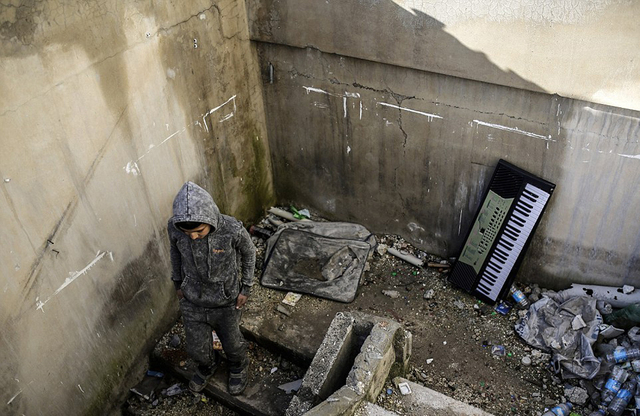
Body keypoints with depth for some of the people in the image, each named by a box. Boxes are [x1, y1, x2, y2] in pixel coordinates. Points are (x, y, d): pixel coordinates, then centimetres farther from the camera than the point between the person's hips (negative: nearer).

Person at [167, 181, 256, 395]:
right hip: (192, 301, 2)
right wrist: (178, 283, 7)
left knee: (231, 341, 23)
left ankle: (238, 367, 58)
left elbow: (249, 253, -11)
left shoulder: (233, 230, -34)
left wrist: (245, 289, -4)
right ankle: (207, 365, 57)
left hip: (226, 302, -2)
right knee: (197, 348, 20)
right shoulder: (174, 227, -26)